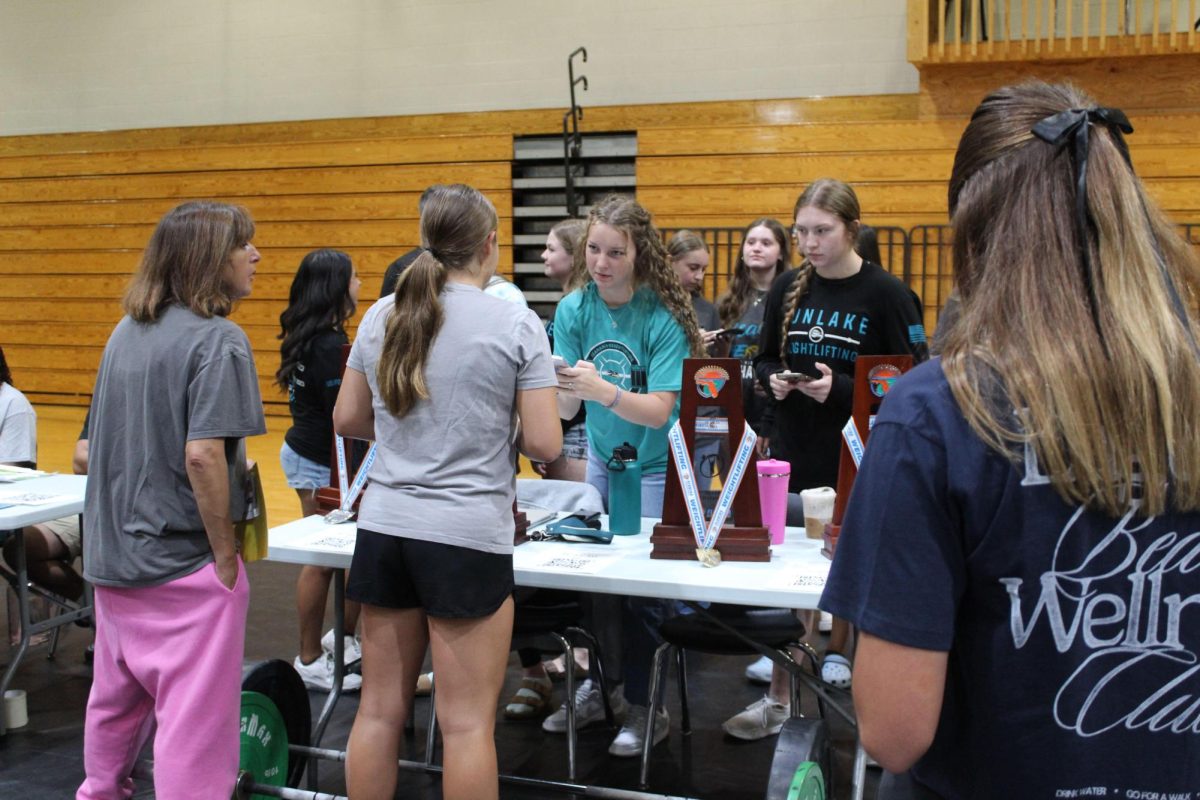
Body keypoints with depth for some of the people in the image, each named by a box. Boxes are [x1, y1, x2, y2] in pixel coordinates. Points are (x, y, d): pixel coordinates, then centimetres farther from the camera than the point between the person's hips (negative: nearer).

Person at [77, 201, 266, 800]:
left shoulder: (126, 332, 8)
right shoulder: (217, 341, -17)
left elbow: (95, 448, 14)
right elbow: (202, 454, -25)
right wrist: (225, 553, -16)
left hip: (113, 554, 8)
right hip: (183, 564, -8)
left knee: (116, 697, 25)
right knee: (195, 716, 0)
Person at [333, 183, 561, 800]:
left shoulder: (382, 316, 6)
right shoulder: (516, 324, -7)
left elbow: (347, 419, 13)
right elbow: (544, 444, -9)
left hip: (384, 529, 5)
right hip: (466, 538, -5)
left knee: (379, 710, 13)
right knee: (467, 723, 3)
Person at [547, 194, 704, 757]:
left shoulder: (664, 316, -22)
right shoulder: (574, 309, -10)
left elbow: (658, 411, -27)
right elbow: (566, 410, -14)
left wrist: (602, 390, -44)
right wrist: (566, 389, -38)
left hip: (658, 464, -4)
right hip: (602, 457, 4)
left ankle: (645, 707, 14)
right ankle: (600, 687, 30)